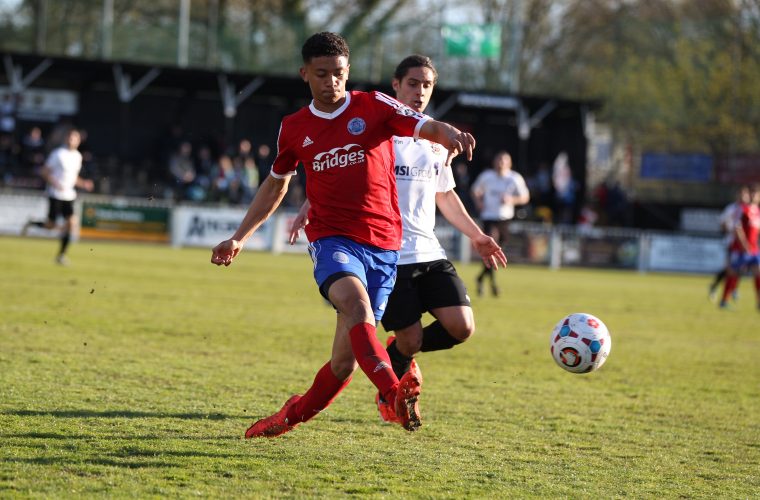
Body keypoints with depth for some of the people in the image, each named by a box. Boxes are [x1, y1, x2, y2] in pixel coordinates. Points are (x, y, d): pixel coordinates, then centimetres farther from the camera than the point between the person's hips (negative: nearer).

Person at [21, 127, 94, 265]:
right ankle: (31, 224, 28)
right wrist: (55, 184, -22)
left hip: (69, 196, 6)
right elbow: (45, 172, -8)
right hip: (55, 195, -6)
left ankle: (61, 255, 3)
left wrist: (83, 184, 4)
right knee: (50, 225, -4)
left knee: (71, 223, -7)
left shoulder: (77, 156, 11)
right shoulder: (58, 154, -9)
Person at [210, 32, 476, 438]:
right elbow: (276, 184, 26)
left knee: (345, 360, 1)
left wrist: (450, 134, -33)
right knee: (356, 301, -35)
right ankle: (396, 393, -53)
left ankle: (295, 414, 28)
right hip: (332, 240, 0)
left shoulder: (373, 106, 4)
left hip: (383, 245, 0)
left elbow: (426, 127, -9)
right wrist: (239, 238, 25)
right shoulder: (294, 128, 11)